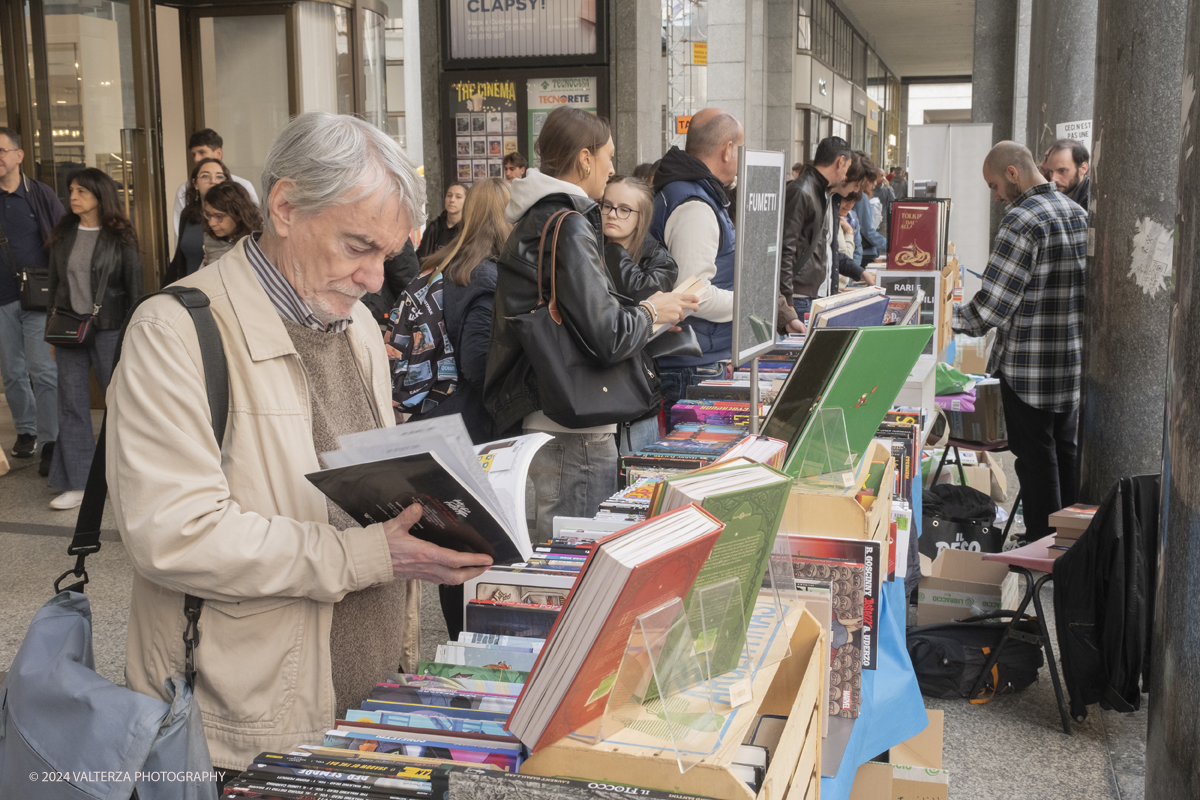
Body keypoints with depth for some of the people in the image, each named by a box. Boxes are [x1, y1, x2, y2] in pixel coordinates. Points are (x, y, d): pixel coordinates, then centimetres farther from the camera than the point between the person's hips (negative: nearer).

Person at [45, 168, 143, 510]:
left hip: (108, 328, -4)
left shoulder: (119, 237, -4)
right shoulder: (63, 234, 8)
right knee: (72, 404, 3)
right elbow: (54, 282, 13)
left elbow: (134, 287, -3)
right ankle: (77, 483, 8)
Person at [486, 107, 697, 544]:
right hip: (570, 428, -10)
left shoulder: (534, 220, 14)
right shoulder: (569, 227, -17)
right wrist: (651, 312, -4)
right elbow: (608, 337, -23)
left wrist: (641, 312, 15)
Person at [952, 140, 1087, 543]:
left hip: (1030, 367, -8)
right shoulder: (1078, 213, 8)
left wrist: (953, 319, -5)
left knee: (1036, 457, 2)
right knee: (1065, 450, 18)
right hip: (1075, 361, 8)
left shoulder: (1022, 220, -19)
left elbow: (992, 305, -22)